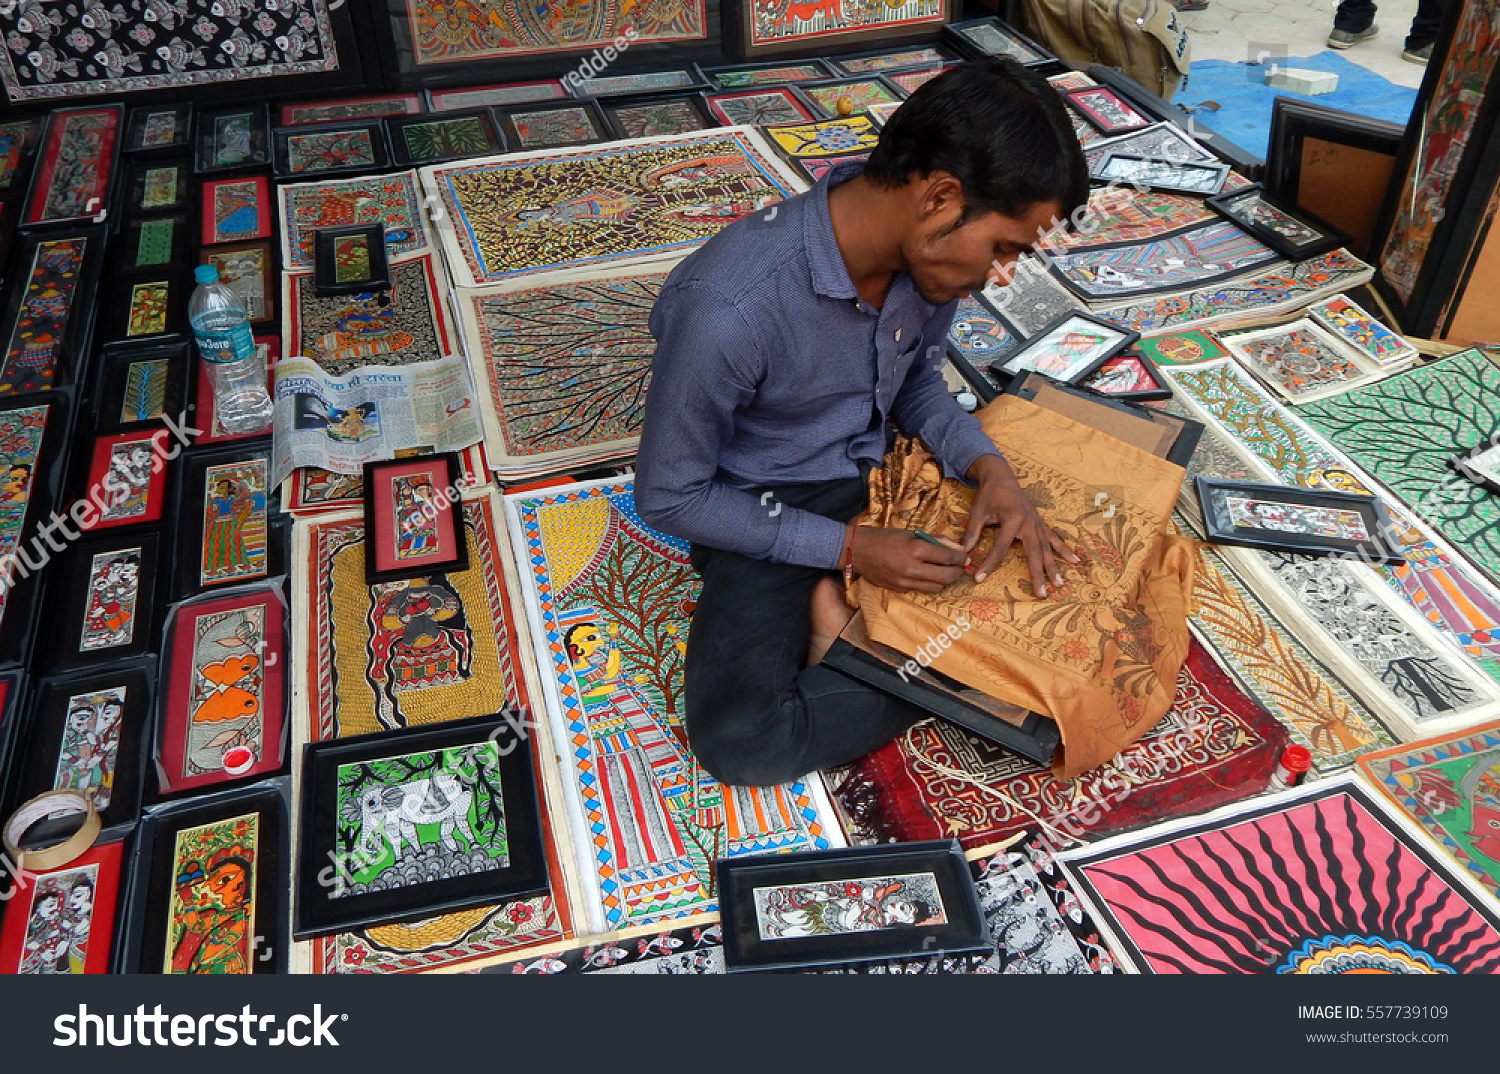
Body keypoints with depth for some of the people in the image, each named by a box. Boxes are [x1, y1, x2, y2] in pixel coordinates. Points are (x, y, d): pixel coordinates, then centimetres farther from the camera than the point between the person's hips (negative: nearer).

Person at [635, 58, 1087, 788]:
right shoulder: (728, 306, -32)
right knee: (740, 739, -28)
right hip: (768, 512, -5)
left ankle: (853, 627, -6)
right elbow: (668, 496, -19)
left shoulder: (928, 254, -11)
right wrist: (848, 548, -23)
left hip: (883, 472, 6)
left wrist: (989, 467, -12)